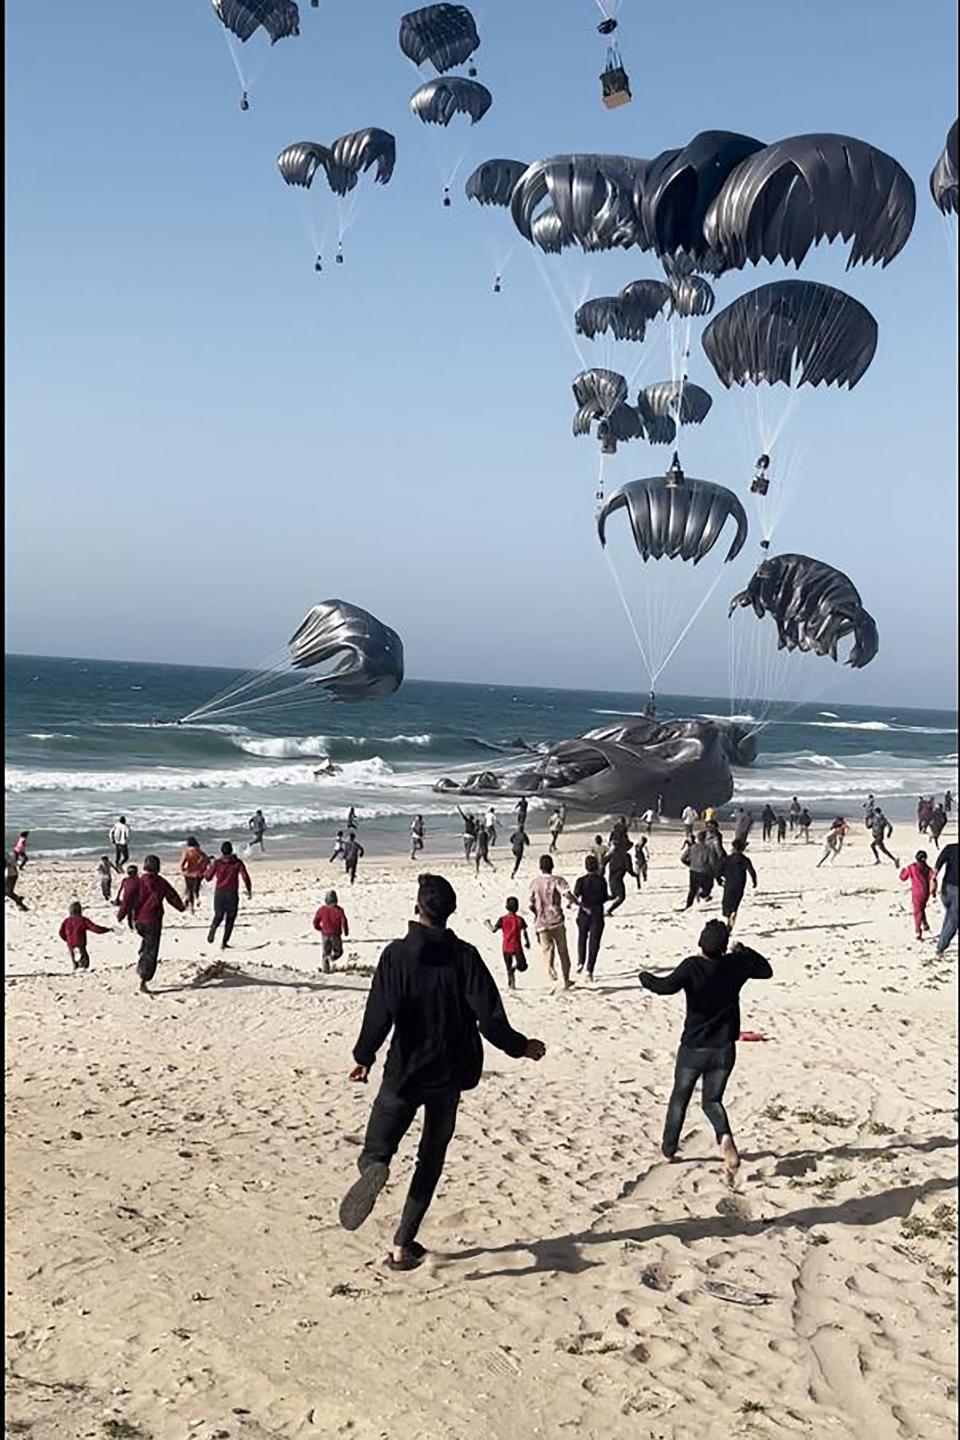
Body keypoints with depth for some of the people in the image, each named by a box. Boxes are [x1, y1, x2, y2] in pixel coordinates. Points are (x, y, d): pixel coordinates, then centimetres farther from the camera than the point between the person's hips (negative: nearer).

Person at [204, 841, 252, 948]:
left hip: (219, 892, 1)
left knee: (218, 916, 15)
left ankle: (213, 928, -19)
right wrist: (249, 890, 3)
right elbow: (245, 877, -8)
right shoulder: (238, 863, -3)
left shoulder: (216, 863, -2)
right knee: (230, 919, 10)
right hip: (232, 893, -1)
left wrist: (209, 867, 22)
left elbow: (208, 877, 5)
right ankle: (224, 942, 1)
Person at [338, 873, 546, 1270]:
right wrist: (521, 1047, 7)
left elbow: (380, 1013, -14)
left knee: (376, 1150, 9)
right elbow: (490, 1019, -9)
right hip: (449, 1075, 2)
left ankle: (375, 1169, -29)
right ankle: (402, 1245, 13)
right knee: (431, 1159, 17)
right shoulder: (464, 957, -6)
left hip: (403, 1073, -2)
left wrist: (364, 1057, 1)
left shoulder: (397, 954, -10)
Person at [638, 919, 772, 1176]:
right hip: (724, 1050, 3)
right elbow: (766, 970, 13)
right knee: (712, 1100, 14)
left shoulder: (692, 966, -18)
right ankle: (725, 1136, -17)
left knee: (679, 1099, 18)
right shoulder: (736, 964, -5)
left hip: (693, 1049, -2)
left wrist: (646, 978, -14)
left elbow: (667, 986, -32)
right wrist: (745, 951, 22)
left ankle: (668, 1150, 29)